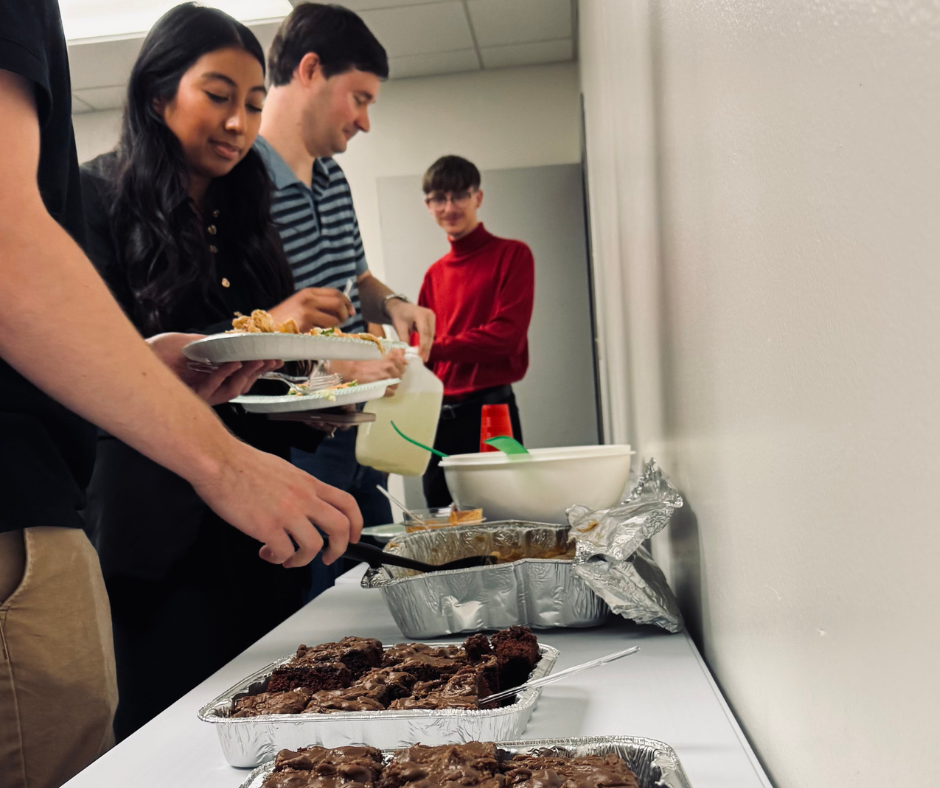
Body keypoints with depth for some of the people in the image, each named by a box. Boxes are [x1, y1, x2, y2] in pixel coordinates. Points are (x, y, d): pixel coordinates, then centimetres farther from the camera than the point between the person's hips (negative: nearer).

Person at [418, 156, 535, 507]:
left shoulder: (513, 254, -1)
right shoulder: (435, 274, 15)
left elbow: (508, 333, -11)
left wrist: (434, 348, -10)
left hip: (489, 409, -5)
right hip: (438, 415, 6)